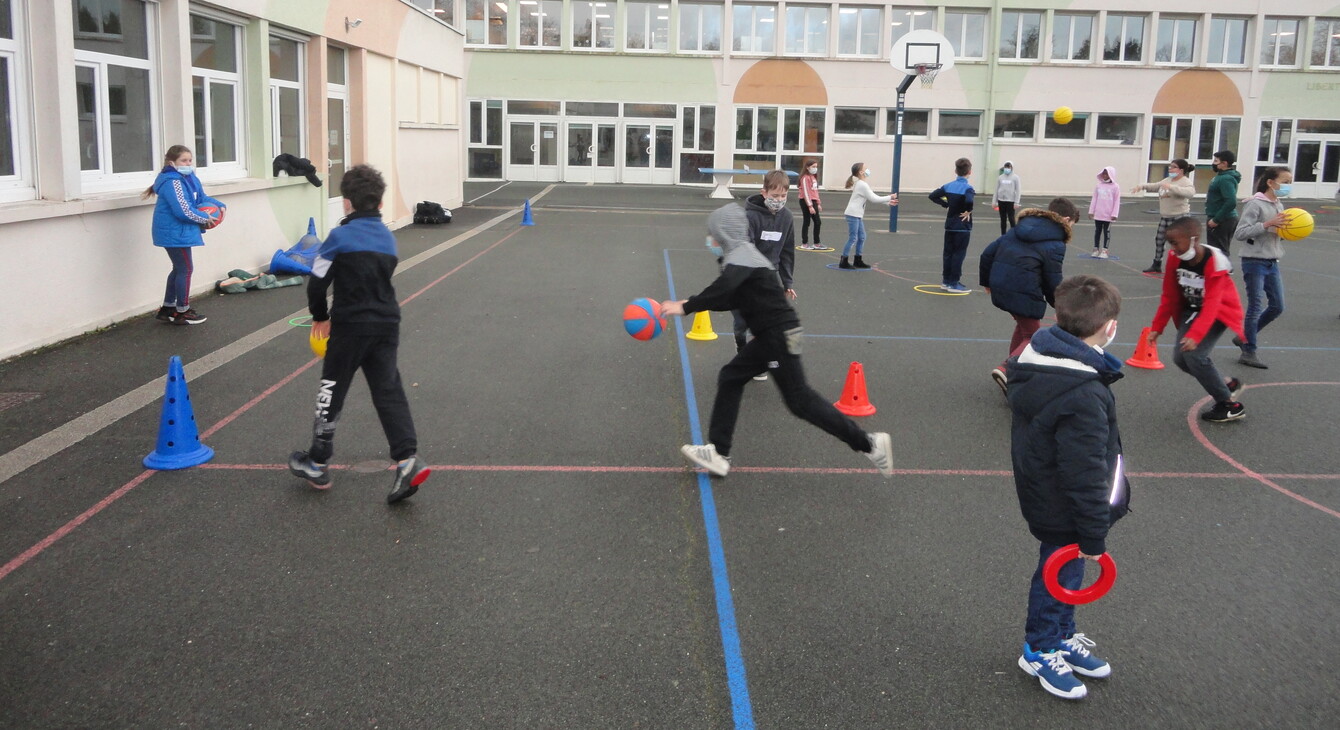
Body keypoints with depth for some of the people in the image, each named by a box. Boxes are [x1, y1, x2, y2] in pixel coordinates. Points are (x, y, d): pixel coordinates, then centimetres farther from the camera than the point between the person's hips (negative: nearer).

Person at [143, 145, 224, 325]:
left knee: (179, 269, 18)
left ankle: (167, 309, 28)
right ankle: (182, 312, 9)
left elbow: (202, 198, 18)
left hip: (178, 232, 10)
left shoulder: (189, 178, 8)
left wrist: (219, 206, 0)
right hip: (174, 233, -10)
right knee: (186, 269, -2)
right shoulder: (172, 182, -22)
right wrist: (205, 219, -15)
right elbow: (184, 211, -27)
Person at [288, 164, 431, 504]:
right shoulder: (388, 238, 9)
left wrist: (320, 316, 12)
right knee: (389, 392, 5)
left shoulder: (340, 237, -10)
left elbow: (317, 282, -7)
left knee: (331, 393, 9)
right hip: (387, 324, 5)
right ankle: (408, 459, -10)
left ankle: (317, 465, 22)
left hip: (351, 327, -5)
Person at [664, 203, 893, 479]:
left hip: (779, 334, -10)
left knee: (799, 399, -6)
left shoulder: (741, 257, -14)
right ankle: (719, 453, 15)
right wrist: (692, 304, 11)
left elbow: (721, 290, -31)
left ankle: (867, 443, -2)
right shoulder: (742, 256, 16)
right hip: (770, 335, 10)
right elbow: (731, 299, 19)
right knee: (730, 378, 12)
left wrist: (686, 307, -26)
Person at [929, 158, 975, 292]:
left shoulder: (949, 185, 4)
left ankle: (946, 281, 17)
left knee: (948, 253, 12)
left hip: (949, 225, 6)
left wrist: (945, 204, 6)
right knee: (959, 254, -1)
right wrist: (968, 211, -16)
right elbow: (968, 201, -34)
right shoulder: (967, 187, -16)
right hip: (962, 226, -6)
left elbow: (933, 195, 4)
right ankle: (954, 283, 1)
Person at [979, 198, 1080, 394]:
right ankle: (1006, 369, -15)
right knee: (1032, 337, 7)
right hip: (1023, 291, -7)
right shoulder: (1055, 244, -7)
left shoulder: (1020, 229, 14)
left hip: (999, 286, 7)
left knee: (1024, 325, 28)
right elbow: (1053, 280, -5)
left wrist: (987, 280, 24)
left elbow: (988, 253, 12)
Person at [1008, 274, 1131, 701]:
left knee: (1064, 569, 24)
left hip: (1041, 493, 9)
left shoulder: (1035, 364, -3)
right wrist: (1094, 536, -18)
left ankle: (1062, 637, 43)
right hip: (1064, 516, -9)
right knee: (1060, 573, 12)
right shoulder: (1083, 398, -33)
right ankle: (1040, 650, 32)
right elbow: (1084, 475, -28)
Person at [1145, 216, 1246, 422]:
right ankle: (1227, 385, 18)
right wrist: (1157, 327, -1)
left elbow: (1211, 305, -33)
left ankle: (1230, 405, -6)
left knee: (1194, 355, -22)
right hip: (1192, 310, 6)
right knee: (1180, 358, -5)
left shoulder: (1215, 262, -28)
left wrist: (1195, 335, -44)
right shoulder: (1175, 258, -12)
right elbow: (1169, 295, -1)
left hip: (1218, 312, -6)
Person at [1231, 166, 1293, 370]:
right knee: (1255, 307, -4)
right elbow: (1239, 233, -20)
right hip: (1255, 262, -8)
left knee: (1277, 307, 10)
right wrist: (1267, 224, -26)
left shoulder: (1279, 206, 12)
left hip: (1272, 263, 8)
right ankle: (1249, 351, 6)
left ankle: (1244, 338, 25)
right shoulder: (1255, 204, -13)